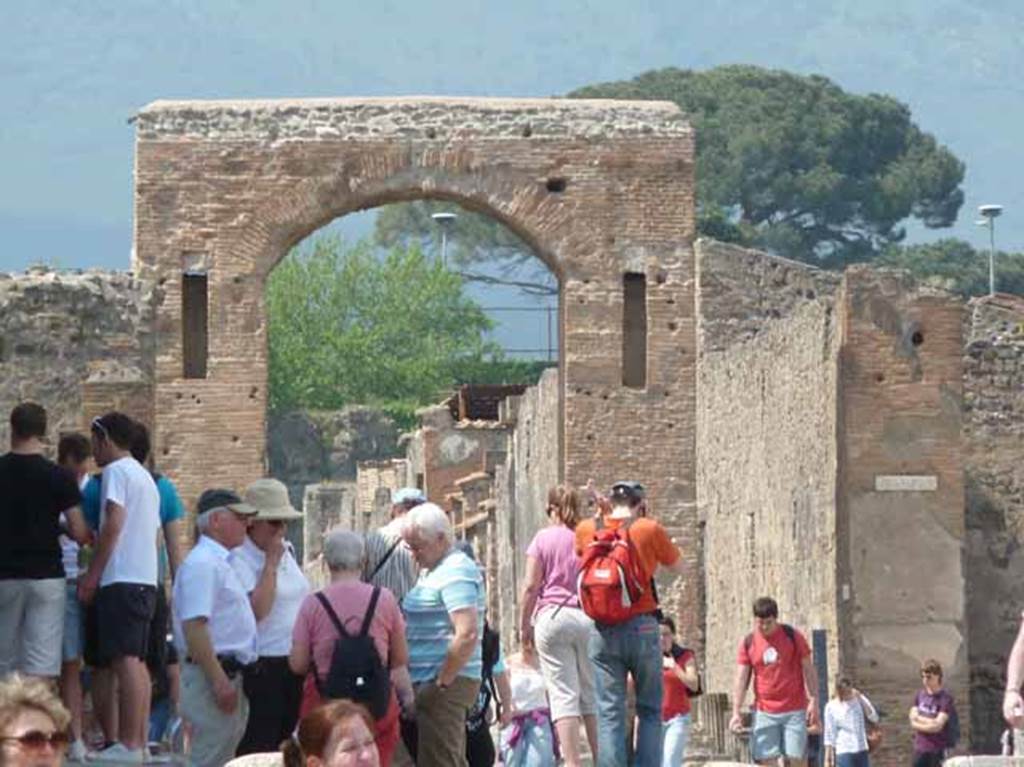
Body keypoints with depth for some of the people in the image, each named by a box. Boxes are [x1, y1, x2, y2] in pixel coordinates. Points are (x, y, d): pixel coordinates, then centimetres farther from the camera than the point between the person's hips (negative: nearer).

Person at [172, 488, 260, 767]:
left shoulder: (220, 563, 19)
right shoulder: (202, 564, -14)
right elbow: (194, 627, -23)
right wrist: (219, 680, -25)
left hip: (230, 676, 11)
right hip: (214, 674, -11)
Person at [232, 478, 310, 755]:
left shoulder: (286, 552, 12)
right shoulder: (240, 560, -12)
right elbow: (256, 610, -24)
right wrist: (271, 564, -18)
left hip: (294, 663, 8)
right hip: (262, 667, -8)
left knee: (284, 740, 13)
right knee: (259, 747, -7)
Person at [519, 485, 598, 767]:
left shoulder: (544, 538, 2)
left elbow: (531, 587, -1)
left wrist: (525, 625, 6)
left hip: (552, 616, -2)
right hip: (591, 617, 2)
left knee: (563, 695, -4)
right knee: (592, 694, 9)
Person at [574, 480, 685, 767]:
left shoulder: (587, 530, 5)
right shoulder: (649, 529, -2)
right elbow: (678, 566, 13)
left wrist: (600, 516, 20)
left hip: (603, 631, 2)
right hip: (642, 627, -2)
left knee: (609, 712, 0)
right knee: (650, 710, 7)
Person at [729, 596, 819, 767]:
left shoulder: (792, 636, 0)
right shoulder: (748, 643, 3)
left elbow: (808, 670, 3)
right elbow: (741, 679, 2)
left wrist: (813, 701, -5)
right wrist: (736, 712, -7)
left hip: (794, 711, -2)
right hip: (764, 712, 2)